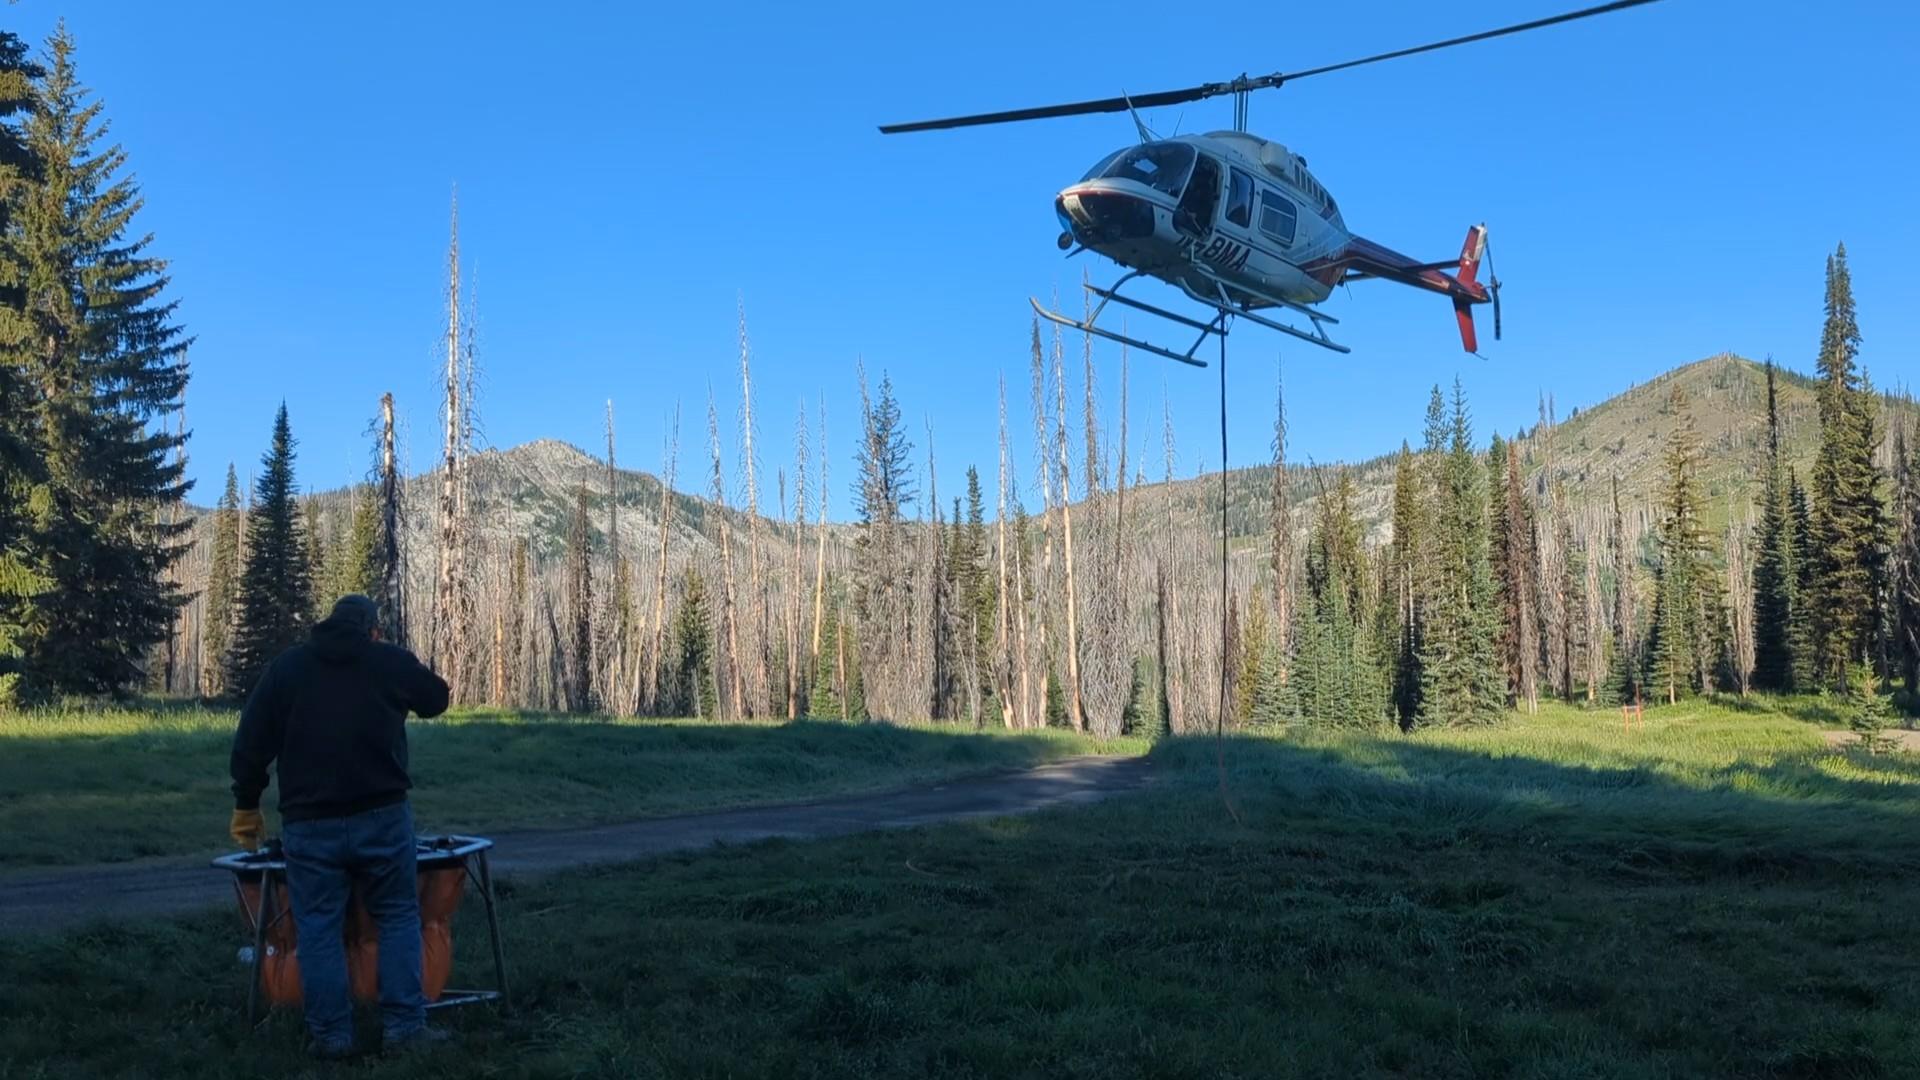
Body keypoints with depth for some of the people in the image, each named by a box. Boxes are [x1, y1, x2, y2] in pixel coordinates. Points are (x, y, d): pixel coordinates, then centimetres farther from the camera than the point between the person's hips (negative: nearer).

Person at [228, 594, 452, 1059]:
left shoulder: (285, 666, 6)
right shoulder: (392, 661, 2)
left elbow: (251, 743, 5)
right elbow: (437, 699, 20)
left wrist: (246, 807, 14)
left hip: (310, 823, 1)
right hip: (382, 816, -1)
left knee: (318, 928, 8)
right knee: (399, 916, 10)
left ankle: (330, 1035, 10)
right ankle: (404, 1024, 5)